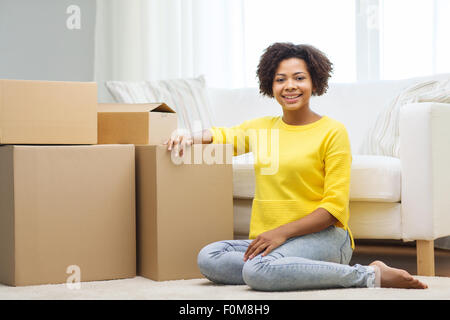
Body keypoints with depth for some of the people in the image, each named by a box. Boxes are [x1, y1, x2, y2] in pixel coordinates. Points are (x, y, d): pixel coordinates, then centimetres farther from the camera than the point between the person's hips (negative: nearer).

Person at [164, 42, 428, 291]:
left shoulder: (332, 132, -1)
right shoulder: (260, 127, 16)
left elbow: (334, 207, -6)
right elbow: (223, 135, 35)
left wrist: (283, 232, -17)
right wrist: (192, 136, 11)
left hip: (322, 236, -5)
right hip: (268, 240, 5)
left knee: (258, 270, -34)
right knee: (208, 258, -20)